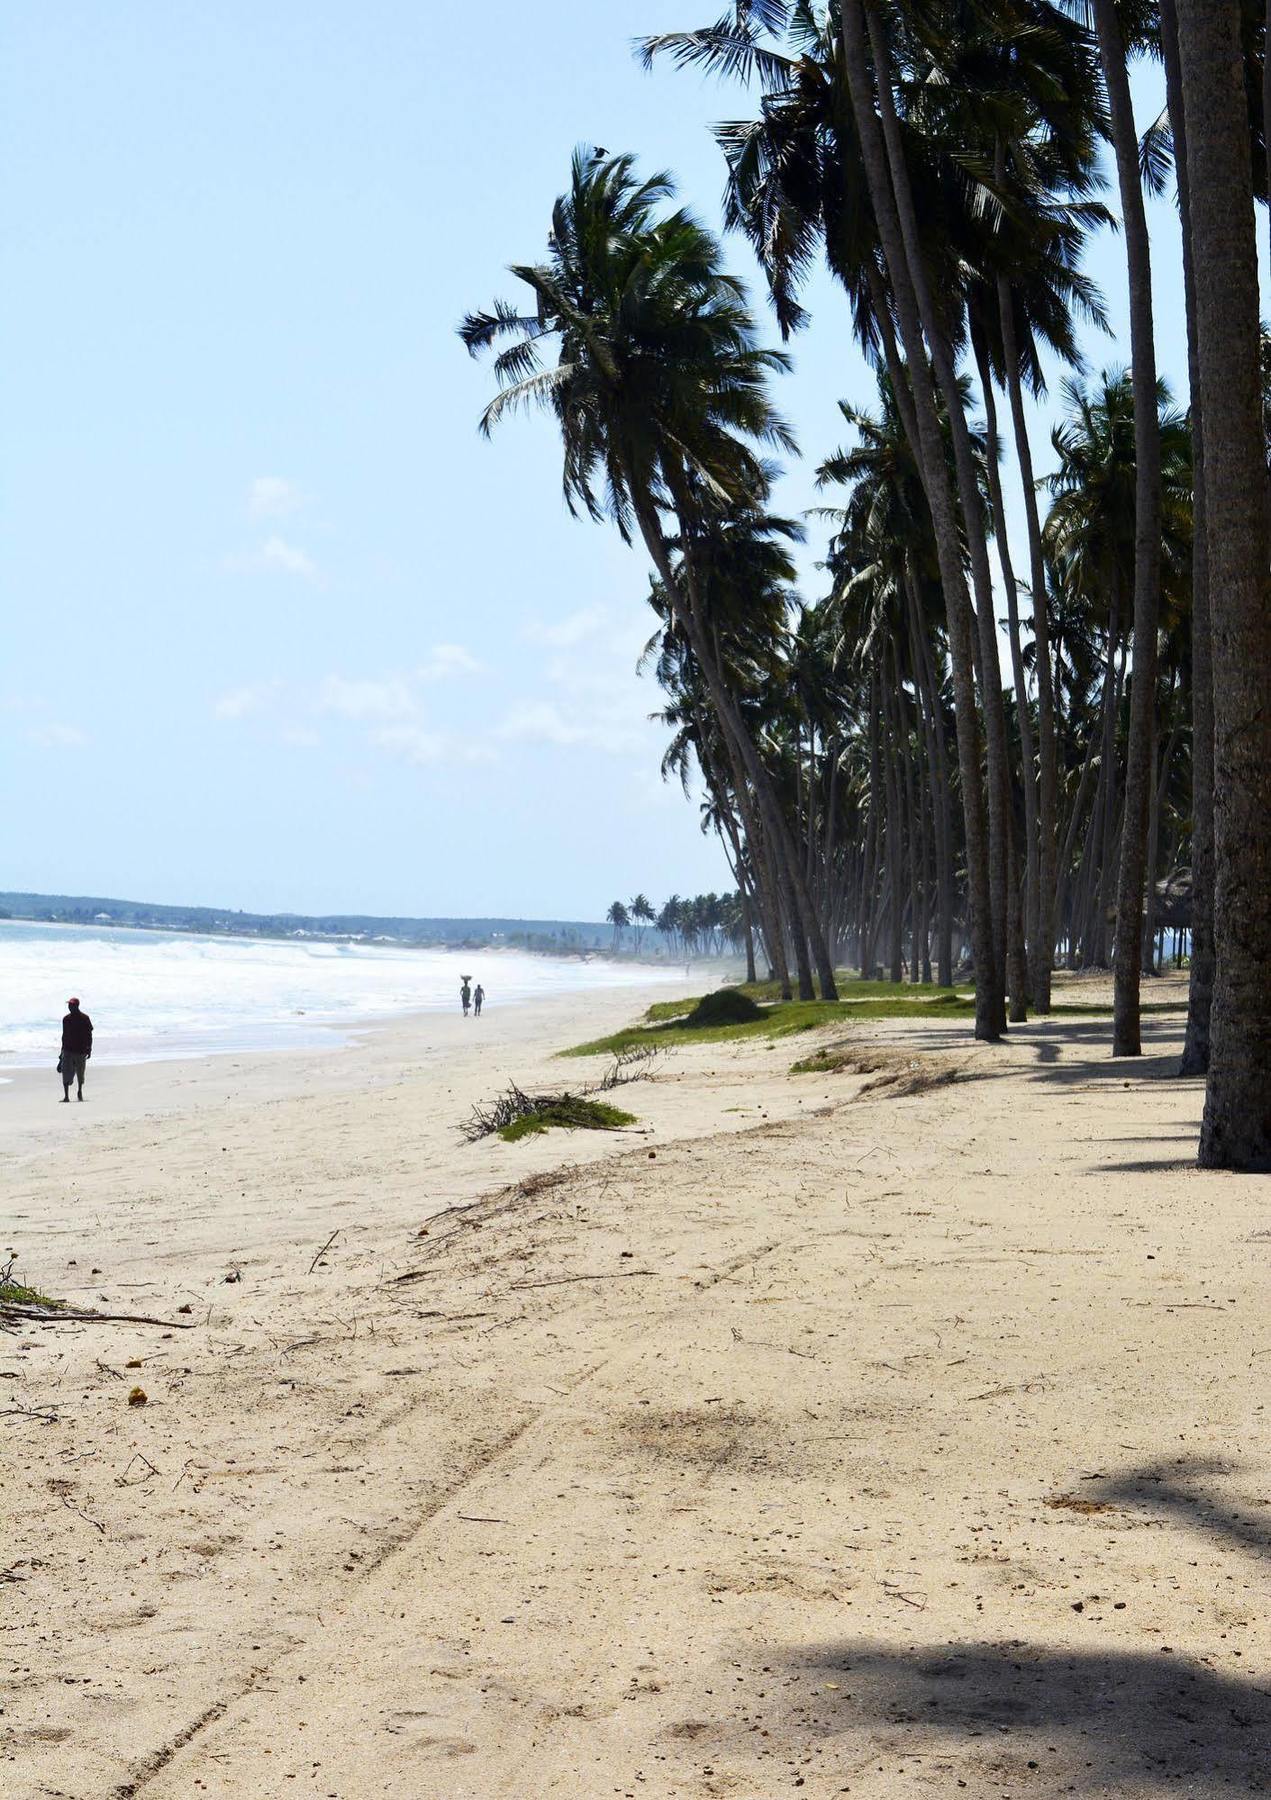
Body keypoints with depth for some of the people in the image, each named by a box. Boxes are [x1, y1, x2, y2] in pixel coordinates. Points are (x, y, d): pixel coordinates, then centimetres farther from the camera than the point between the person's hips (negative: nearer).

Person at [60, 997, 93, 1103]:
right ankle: (66, 1097, -12)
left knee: (80, 1073, 10)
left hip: (81, 1050, -2)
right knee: (66, 1074, -10)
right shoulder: (66, 1019, 7)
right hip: (68, 1049, 2)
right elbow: (64, 1035, 15)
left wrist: (89, 1049, -8)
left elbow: (89, 1035, -1)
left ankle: (80, 1092, 33)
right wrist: (63, 1049, 16)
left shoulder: (84, 1018, -4)